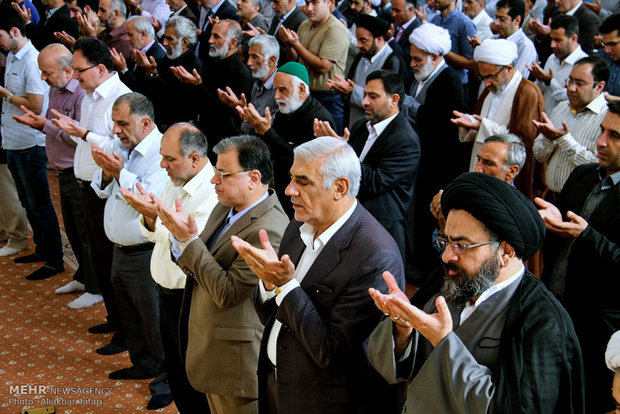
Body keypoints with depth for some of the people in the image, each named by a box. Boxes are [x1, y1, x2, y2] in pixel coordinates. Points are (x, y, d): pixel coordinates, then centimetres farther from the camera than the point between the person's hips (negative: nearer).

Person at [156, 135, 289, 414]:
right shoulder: (227, 207, 3)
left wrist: (190, 240, -25)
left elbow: (227, 293, -27)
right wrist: (182, 234, -13)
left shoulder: (269, 229, -27)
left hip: (235, 354, -9)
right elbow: (200, 267, 6)